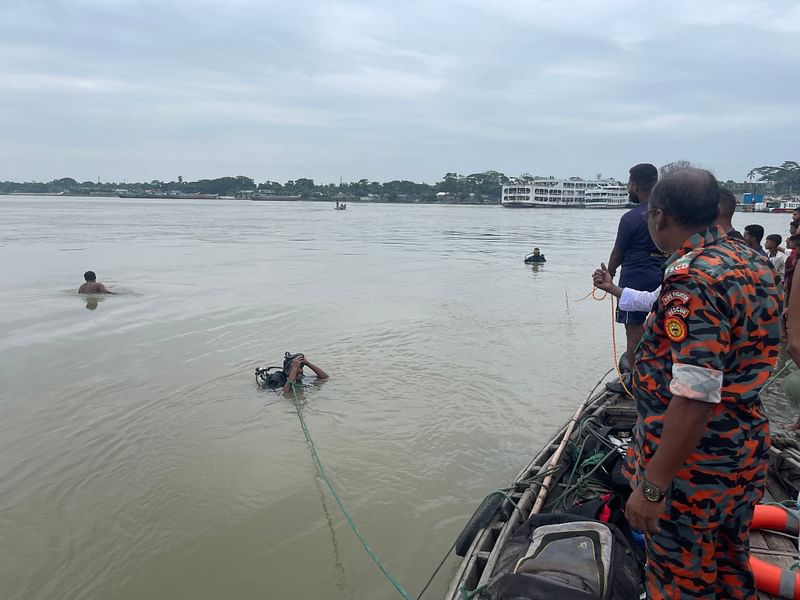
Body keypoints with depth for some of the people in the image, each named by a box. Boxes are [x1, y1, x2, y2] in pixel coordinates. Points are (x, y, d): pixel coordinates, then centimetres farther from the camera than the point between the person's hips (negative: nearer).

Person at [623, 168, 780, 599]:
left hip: (692, 468, -9)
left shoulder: (693, 278, -25)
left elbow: (695, 398, -30)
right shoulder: (754, 265, 3)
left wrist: (652, 486, -24)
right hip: (746, 456, 9)